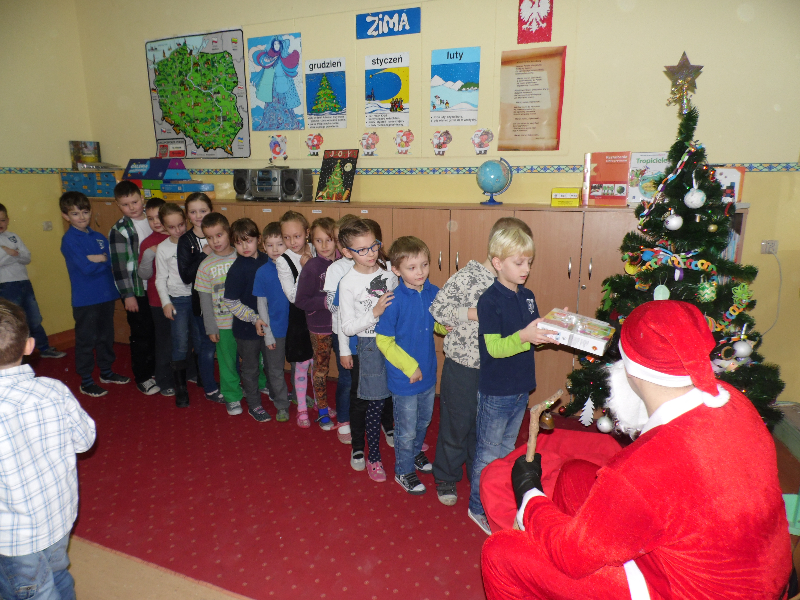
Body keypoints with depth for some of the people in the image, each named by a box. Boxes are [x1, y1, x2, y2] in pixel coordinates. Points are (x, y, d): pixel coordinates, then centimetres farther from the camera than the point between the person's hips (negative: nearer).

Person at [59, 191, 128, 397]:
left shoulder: (99, 237, 9)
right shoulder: (69, 240, -9)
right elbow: (86, 267, -20)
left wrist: (98, 258, -18)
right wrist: (105, 260, -5)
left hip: (106, 295, 6)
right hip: (85, 300, -6)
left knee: (106, 336, 17)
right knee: (86, 340, 4)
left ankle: (106, 371, 33)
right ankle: (85, 381, 16)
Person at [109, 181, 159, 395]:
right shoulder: (119, 230, -8)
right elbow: (119, 265, -10)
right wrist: (127, 295, -11)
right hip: (136, 291, -4)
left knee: (156, 332, 14)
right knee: (141, 335, 4)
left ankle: (154, 370, 31)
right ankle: (142, 378, 19)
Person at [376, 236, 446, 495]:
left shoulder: (433, 293, -6)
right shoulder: (394, 300, -22)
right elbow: (383, 340, -17)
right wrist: (410, 367, -17)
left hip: (428, 374, 6)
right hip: (404, 378, -6)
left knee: (424, 421, 26)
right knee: (406, 430, 12)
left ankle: (415, 453, 53)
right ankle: (403, 471, 35)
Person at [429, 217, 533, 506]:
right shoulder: (466, 277, -18)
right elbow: (437, 308, -13)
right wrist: (471, 313, -21)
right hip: (462, 366, -5)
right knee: (456, 425, 11)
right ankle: (446, 477, 34)